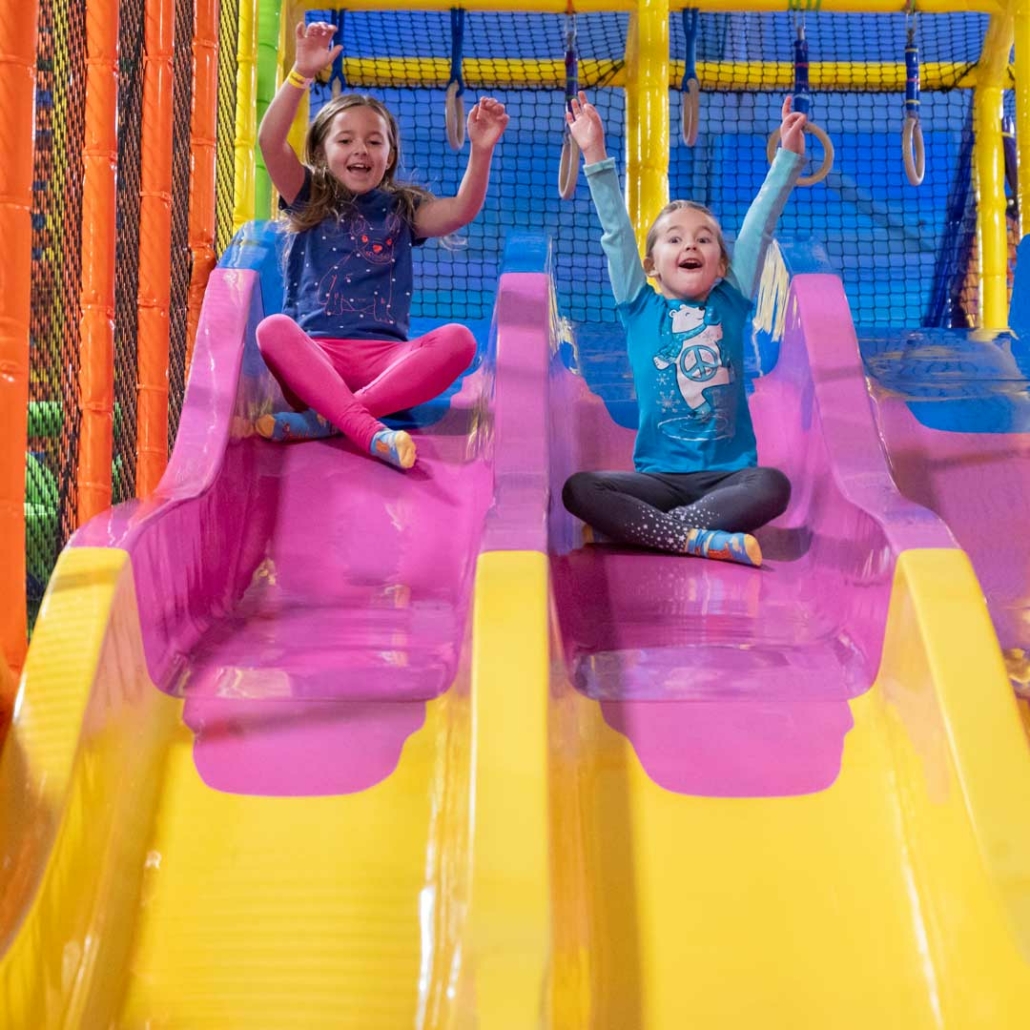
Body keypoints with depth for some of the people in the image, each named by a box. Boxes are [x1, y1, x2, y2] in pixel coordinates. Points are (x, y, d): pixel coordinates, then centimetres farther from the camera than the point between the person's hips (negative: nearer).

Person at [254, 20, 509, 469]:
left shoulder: (401, 209, 17)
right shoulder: (309, 199, 13)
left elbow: (461, 211, -1)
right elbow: (270, 141, -4)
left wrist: (481, 150, -16)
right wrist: (302, 74, -16)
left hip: (385, 357, 1)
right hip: (315, 353, -1)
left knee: (458, 339, -27)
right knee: (273, 328, -33)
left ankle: (323, 418, -34)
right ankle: (369, 431, -48)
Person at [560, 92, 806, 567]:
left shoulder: (731, 304, 8)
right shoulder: (640, 309, 6)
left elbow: (758, 227, 5)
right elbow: (616, 232, 0)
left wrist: (789, 155, 1)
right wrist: (595, 155, -5)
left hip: (728, 475, 0)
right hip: (659, 476, 0)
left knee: (773, 486, -32)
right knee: (578, 489, -26)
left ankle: (648, 528, -28)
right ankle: (698, 539, -35)